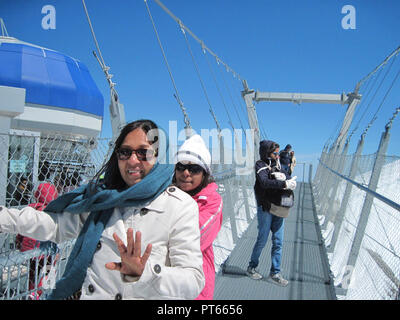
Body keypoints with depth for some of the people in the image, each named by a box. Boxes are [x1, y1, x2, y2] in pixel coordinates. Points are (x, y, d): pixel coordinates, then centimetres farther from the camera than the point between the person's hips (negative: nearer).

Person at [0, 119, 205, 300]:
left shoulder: (181, 206, -13)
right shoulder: (105, 195, 3)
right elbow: (59, 225, 13)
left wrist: (142, 274, -32)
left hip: (142, 295, -4)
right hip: (89, 294, 5)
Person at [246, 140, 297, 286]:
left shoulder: (277, 163, 11)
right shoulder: (260, 165, -9)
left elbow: (288, 178, 6)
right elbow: (264, 182, -26)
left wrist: (283, 175, -15)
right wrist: (284, 184, -30)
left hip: (278, 207, 6)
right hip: (265, 208, -6)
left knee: (278, 242, 8)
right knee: (262, 240, 4)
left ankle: (275, 273, 20)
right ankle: (251, 267, 25)